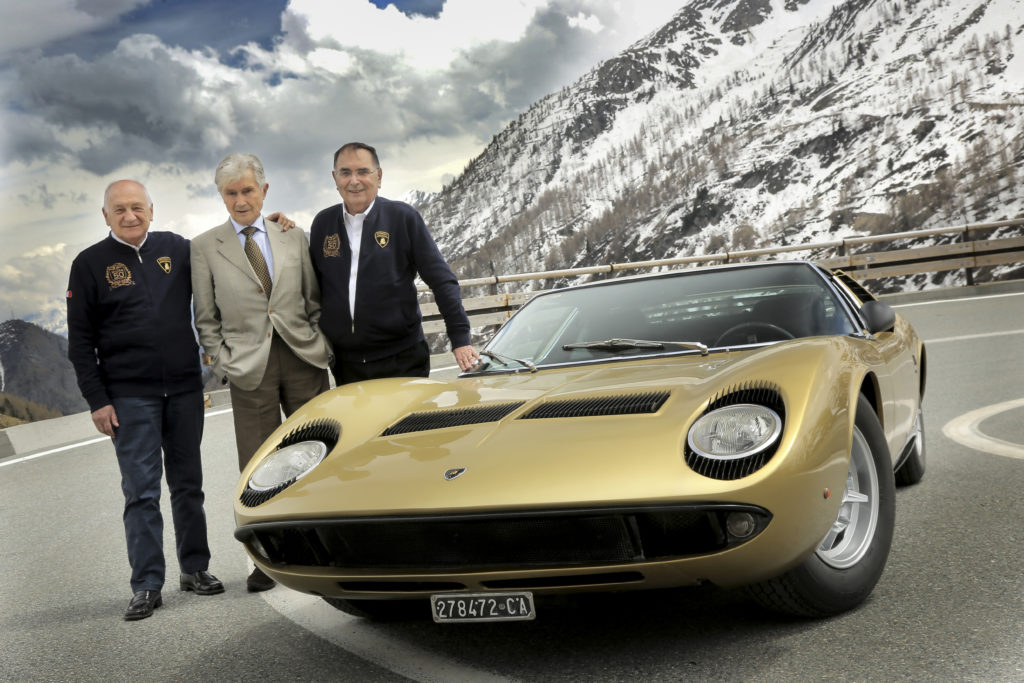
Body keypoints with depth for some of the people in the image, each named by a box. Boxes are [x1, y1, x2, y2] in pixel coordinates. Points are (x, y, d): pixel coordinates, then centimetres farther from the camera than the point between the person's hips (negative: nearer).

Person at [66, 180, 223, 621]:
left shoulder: (176, 249, 6)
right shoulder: (90, 264, 1)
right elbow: (80, 341, 0)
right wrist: (97, 400, -6)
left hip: (184, 387, 3)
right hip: (130, 395, -2)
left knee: (188, 484, 10)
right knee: (141, 491, -2)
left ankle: (195, 569, 21)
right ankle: (147, 586, 5)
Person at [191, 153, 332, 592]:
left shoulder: (294, 238, 11)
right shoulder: (205, 247, 6)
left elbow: (315, 300, 13)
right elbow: (206, 319, 6)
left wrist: (323, 344, 2)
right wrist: (224, 363, -4)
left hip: (304, 357, 2)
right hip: (250, 367, -2)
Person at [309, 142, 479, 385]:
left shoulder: (404, 217, -3)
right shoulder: (323, 223, 8)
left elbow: (442, 281, -5)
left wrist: (460, 339, -11)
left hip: (402, 362, -3)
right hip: (345, 364, 3)